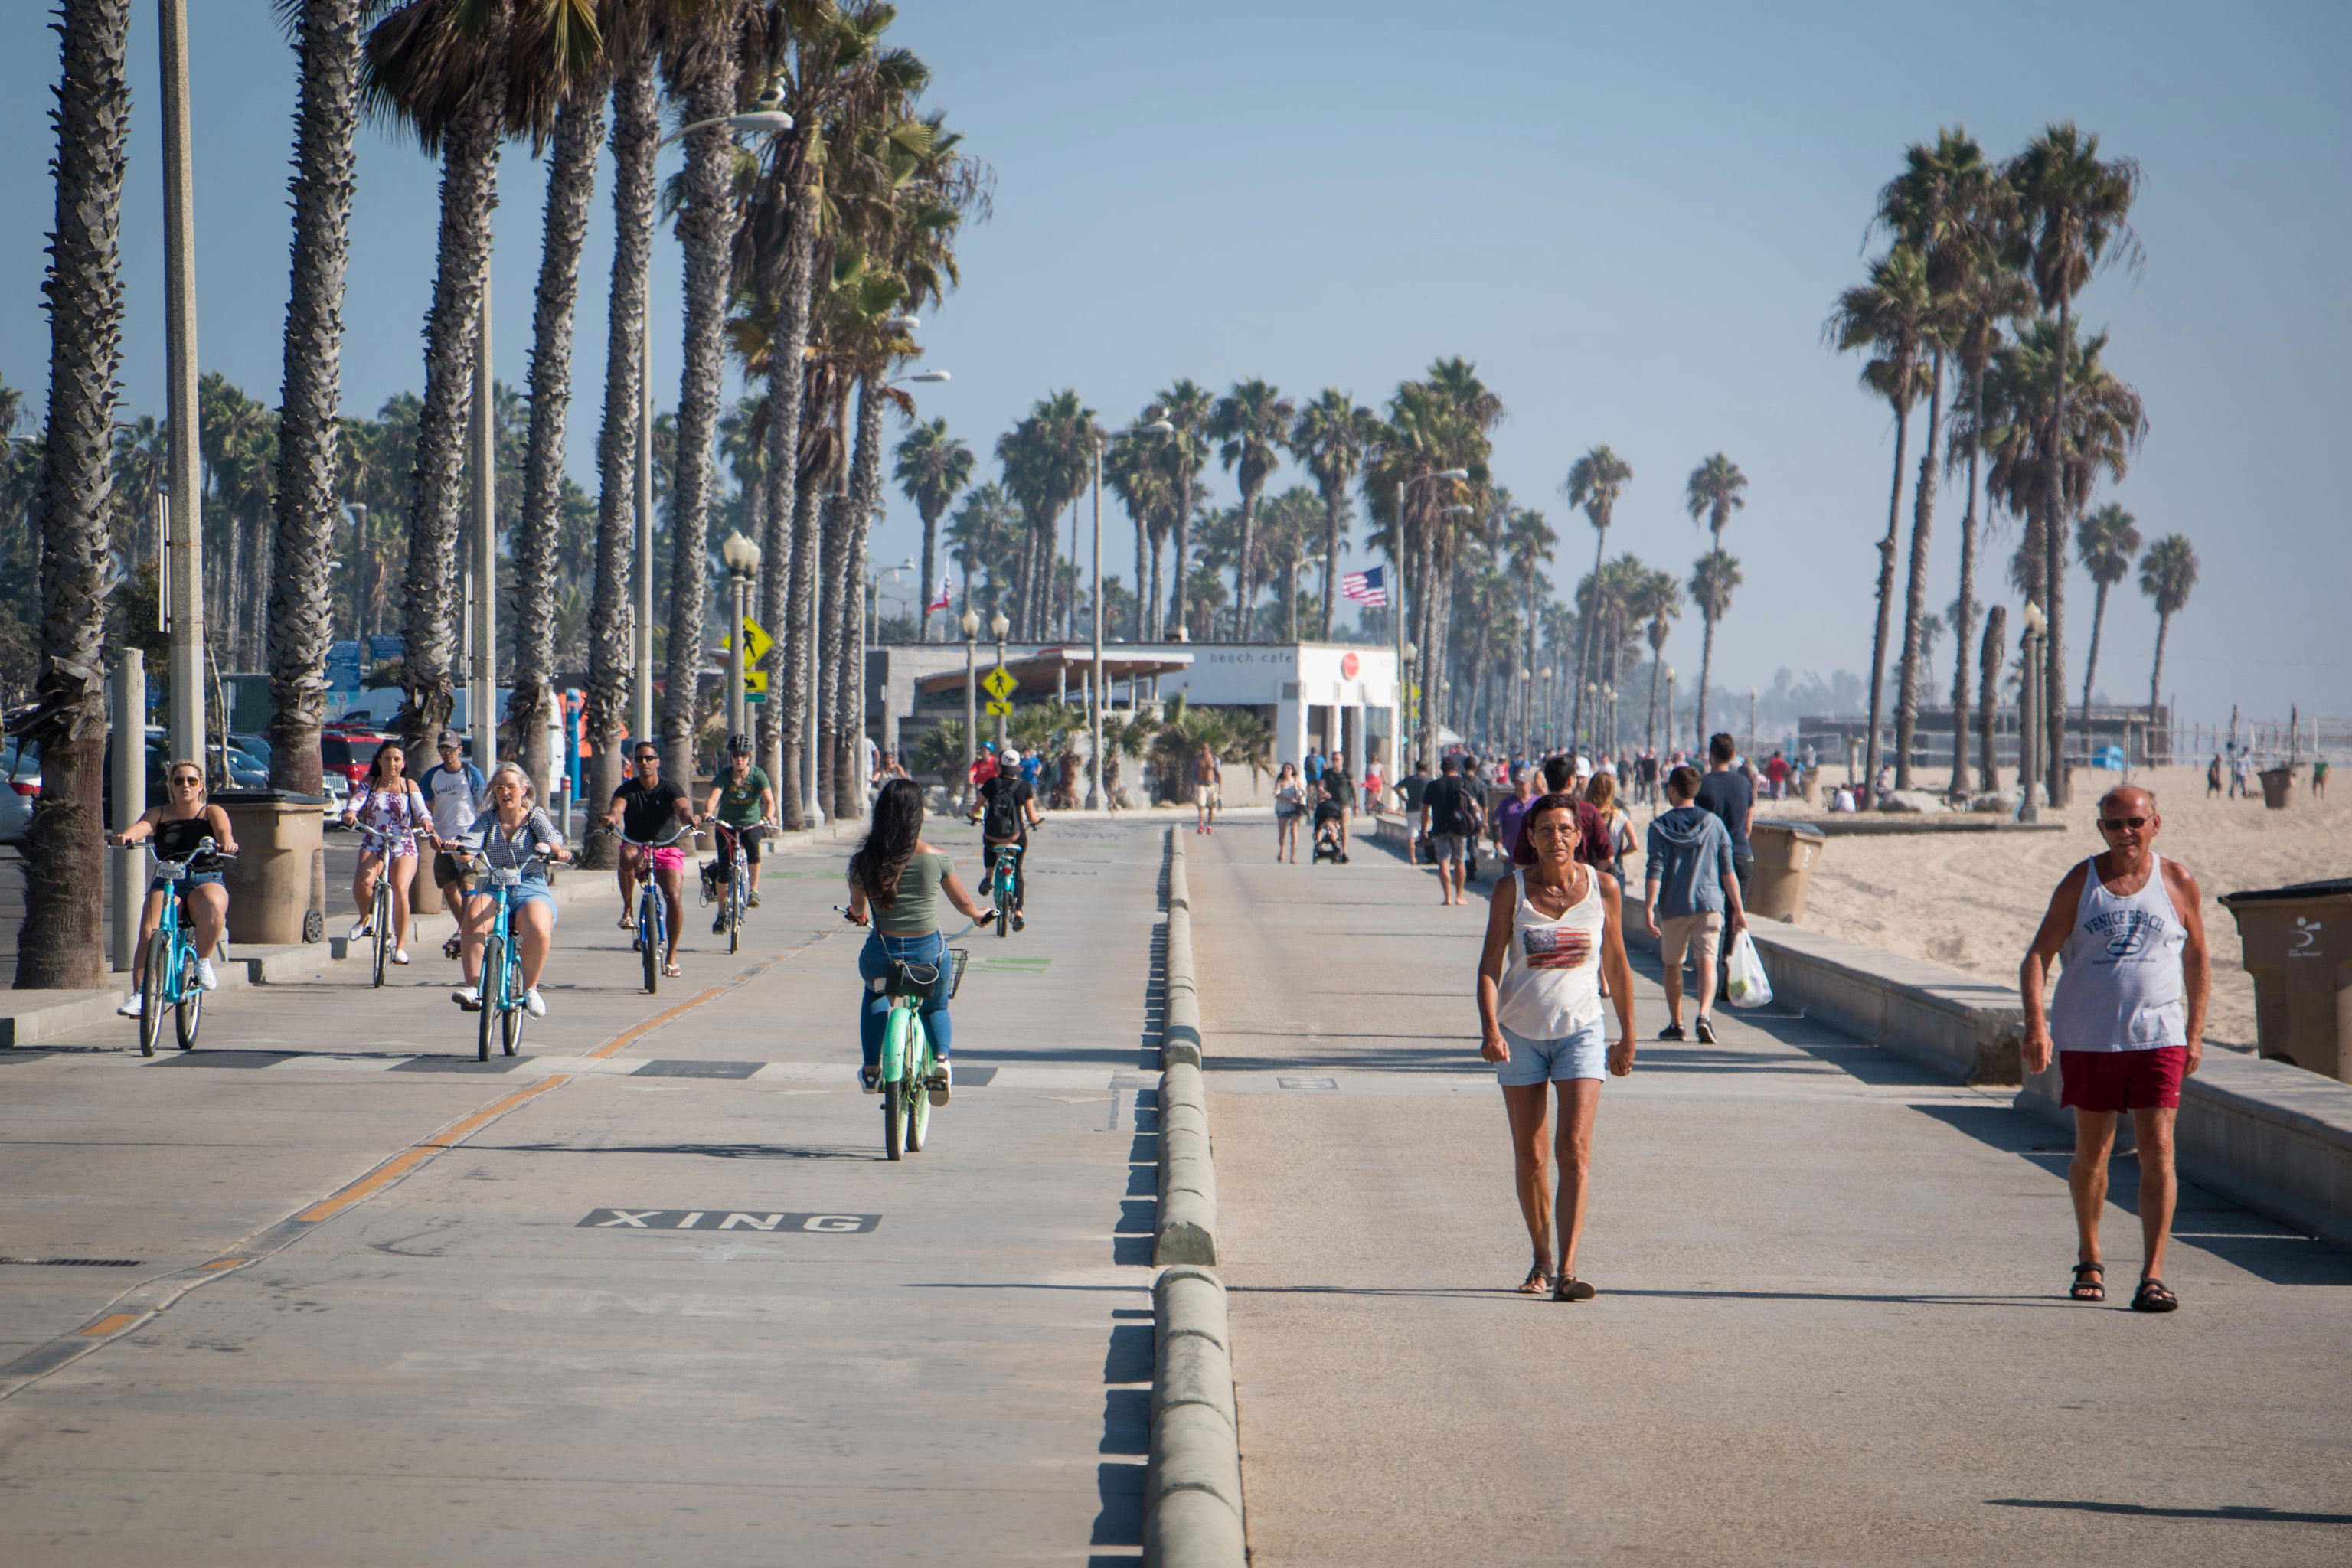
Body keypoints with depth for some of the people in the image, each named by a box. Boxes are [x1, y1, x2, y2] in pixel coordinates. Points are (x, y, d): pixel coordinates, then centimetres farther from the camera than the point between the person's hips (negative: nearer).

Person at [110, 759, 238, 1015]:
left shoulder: (212, 812, 7)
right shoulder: (159, 814, 11)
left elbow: (224, 831, -14)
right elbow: (142, 826, -11)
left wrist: (226, 842, -40)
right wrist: (125, 836, -35)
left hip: (207, 881, -1)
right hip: (166, 882, 1)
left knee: (213, 905, -37)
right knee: (149, 931, -26)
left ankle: (203, 961, -14)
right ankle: (140, 995, -27)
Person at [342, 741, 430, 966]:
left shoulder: (410, 785, 9)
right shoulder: (369, 783, 10)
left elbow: (421, 810, -2)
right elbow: (356, 801, -6)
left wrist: (426, 820, -26)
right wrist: (350, 813, -29)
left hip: (403, 848, 0)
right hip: (373, 846, 0)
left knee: (400, 889, -25)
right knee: (363, 884, -28)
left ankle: (401, 946, -17)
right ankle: (364, 919, 5)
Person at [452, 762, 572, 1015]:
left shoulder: (535, 817, 9)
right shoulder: (487, 820, 13)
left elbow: (550, 837, -13)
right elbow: (470, 847, -5)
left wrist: (556, 850, -37)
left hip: (531, 888, -2)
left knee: (539, 932, -33)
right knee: (473, 918, -33)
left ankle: (530, 988, -9)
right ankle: (472, 988, -32)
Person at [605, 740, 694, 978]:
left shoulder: (670, 789, 0)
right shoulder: (627, 790, 1)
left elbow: (682, 807, -19)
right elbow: (617, 807, -19)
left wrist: (688, 818, -44)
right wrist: (611, 817, -44)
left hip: (667, 850, 0)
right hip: (638, 848, 0)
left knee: (674, 898, -19)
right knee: (627, 854, -37)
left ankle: (671, 953, -2)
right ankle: (628, 909, -23)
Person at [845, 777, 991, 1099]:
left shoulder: (863, 861, -8)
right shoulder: (937, 859, -10)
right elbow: (962, 902, 7)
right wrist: (979, 915, 30)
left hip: (881, 955, 1)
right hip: (929, 953, -1)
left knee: (874, 993, 35)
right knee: (936, 1008, 28)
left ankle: (871, 1068, 28)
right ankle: (940, 1058, -1)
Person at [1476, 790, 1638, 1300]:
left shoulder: (1603, 889, -1)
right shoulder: (1511, 889, -4)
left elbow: (1617, 966, 9)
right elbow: (1489, 965, -6)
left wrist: (1628, 1037, 13)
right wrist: (1489, 1029, -20)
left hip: (1581, 1032, 0)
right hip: (1520, 1033, 1)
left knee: (1575, 1149, -14)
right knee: (1530, 1157, 6)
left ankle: (1566, 1270, -18)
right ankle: (1541, 1260, 23)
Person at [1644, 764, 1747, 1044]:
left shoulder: (1660, 826, -2)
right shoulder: (1713, 823, 4)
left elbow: (1654, 871, -10)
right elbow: (1728, 871, 4)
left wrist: (1648, 908, -10)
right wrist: (1738, 909, 9)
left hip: (1673, 907, -1)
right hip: (1709, 904, 1)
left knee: (1672, 965, 14)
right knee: (1707, 961, -4)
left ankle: (1675, 1023, 19)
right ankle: (1703, 1015, -26)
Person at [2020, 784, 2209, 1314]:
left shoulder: (2178, 883, 4)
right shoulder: (2079, 883, 0)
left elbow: (2197, 960, 15)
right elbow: (2037, 957, -4)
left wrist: (2195, 1033, 11)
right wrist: (2036, 1024, -18)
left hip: (2158, 1037, 0)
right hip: (2087, 1038, 0)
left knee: (2158, 1151, -9)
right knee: (2091, 1152, 11)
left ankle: (2152, 1276, -9)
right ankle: (2089, 1262, 30)